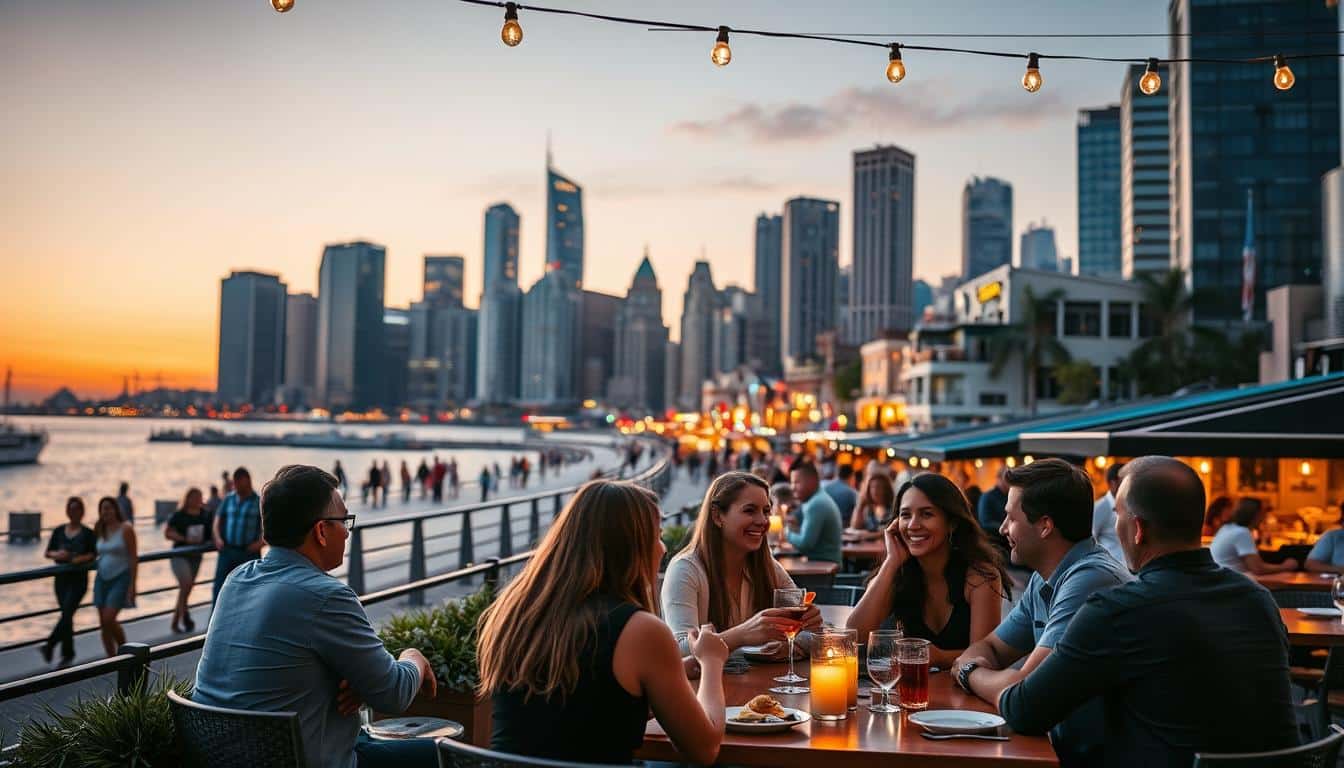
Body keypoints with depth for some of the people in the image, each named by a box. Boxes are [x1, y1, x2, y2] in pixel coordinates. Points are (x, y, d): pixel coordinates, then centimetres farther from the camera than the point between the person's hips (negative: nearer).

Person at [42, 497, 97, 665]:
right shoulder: (59, 531, 8)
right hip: (61, 577, 4)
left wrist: (81, 559, -26)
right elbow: (48, 553, 9)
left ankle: (50, 645, -19)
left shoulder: (87, 533, -2)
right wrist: (57, 554, -13)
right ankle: (68, 653, 17)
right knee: (66, 615, 8)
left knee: (67, 613, -17)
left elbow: (93, 554, -7)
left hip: (78, 579, -4)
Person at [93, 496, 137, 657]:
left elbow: (133, 558, -11)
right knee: (103, 624, 5)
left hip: (121, 578, -6)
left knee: (109, 619, -15)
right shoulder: (100, 530, 9)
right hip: (102, 578, 6)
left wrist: (132, 585, -15)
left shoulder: (126, 529, -8)